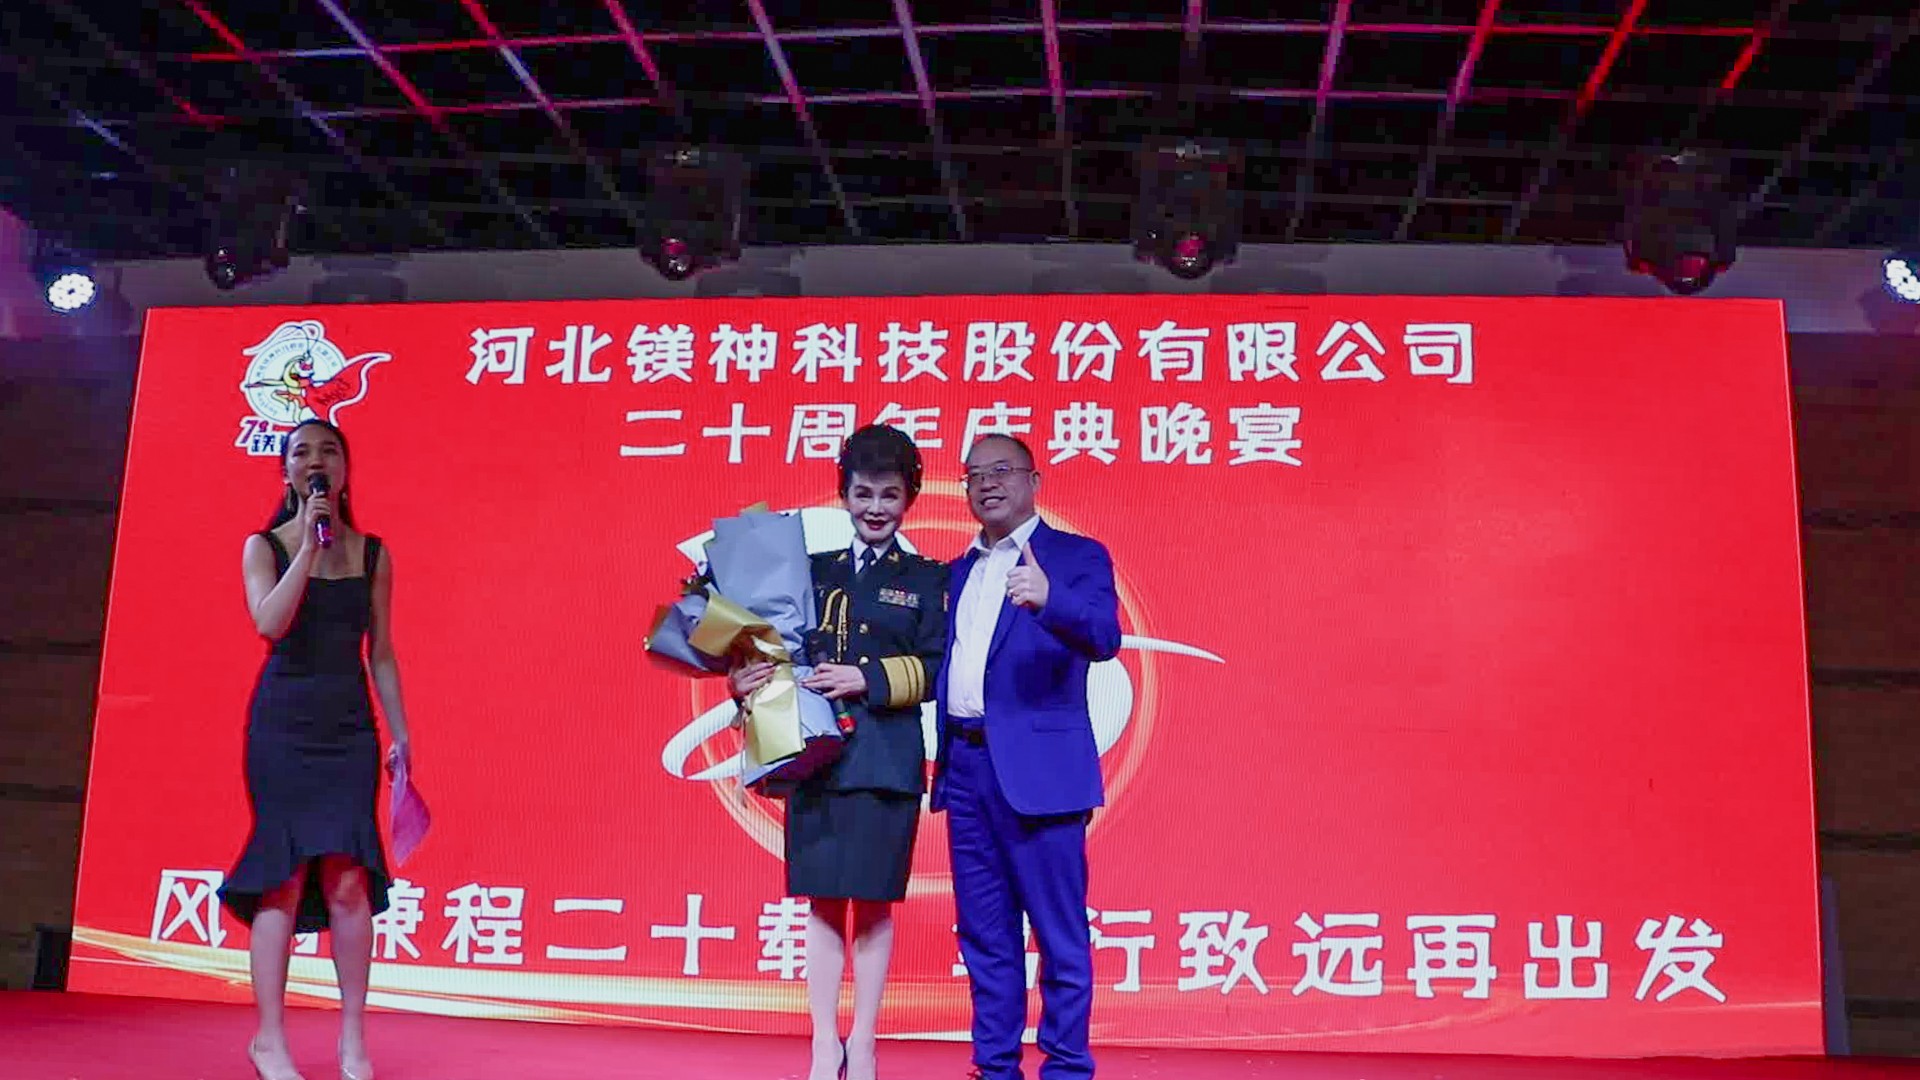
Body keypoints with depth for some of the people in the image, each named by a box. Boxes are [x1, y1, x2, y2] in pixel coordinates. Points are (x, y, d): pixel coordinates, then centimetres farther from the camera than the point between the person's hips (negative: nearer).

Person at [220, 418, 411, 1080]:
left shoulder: (371, 554, 9)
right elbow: (269, 623, -15)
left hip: (349, 725, 2)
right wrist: (310, 546, -14)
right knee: (283, 875, -4)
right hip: (282, 720, -2)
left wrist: (400, 733, 6)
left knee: (349, 878, -6)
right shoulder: (265, 546, 3)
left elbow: (381, 652, 10)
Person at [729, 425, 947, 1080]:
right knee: (823, 901, 3)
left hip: (886, 760, -2)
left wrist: (868, 679, -15)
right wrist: (747, 680, -11)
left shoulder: (926, 581, 8)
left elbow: (934, 670, -3)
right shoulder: (813, 573, 15)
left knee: (874, 902, 1)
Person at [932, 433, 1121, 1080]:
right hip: (965, 767, 6)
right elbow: (946, 667, 17)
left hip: (1037, 767, -6)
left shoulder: (1077, 557, 0)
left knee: (1059, 934, -2)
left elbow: (1104, 637, -17)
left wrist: (1047, 598, -36)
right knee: (984, 934, 12)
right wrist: (941, 754, 4)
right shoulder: (958, 572, 19)